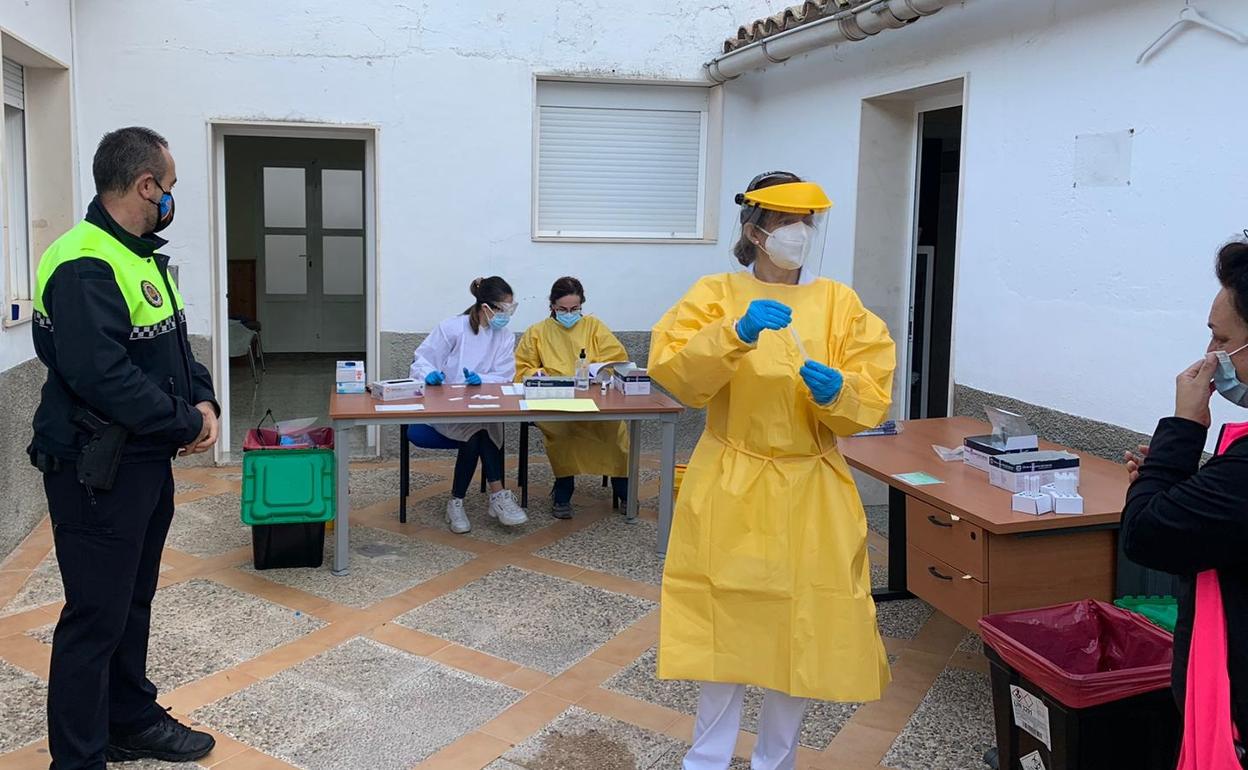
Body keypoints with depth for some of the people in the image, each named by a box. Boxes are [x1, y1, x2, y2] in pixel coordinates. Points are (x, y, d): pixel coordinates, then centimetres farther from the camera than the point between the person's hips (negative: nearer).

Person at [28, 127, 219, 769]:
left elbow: (174, 345, 17)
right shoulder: (84, 266, -21)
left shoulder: (143, 257, 12)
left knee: (134, 600, 21)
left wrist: (202, 400, -1)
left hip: (148, 461, 10)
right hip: (97, 470, -10)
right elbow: (101, 374, -29)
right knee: (96, 616, -1)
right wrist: (184, 423, -19)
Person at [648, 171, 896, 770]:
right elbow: (672, 371, -14)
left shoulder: (840, 303, 4)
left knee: (805, 628, 7)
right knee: (727, 624, 5)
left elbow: (872, 401, -1)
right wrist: (736, 334, -28)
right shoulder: (716, 294, 1)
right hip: (731, 489, -1)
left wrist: (835, 391, -22)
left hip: (812, 494, 2)